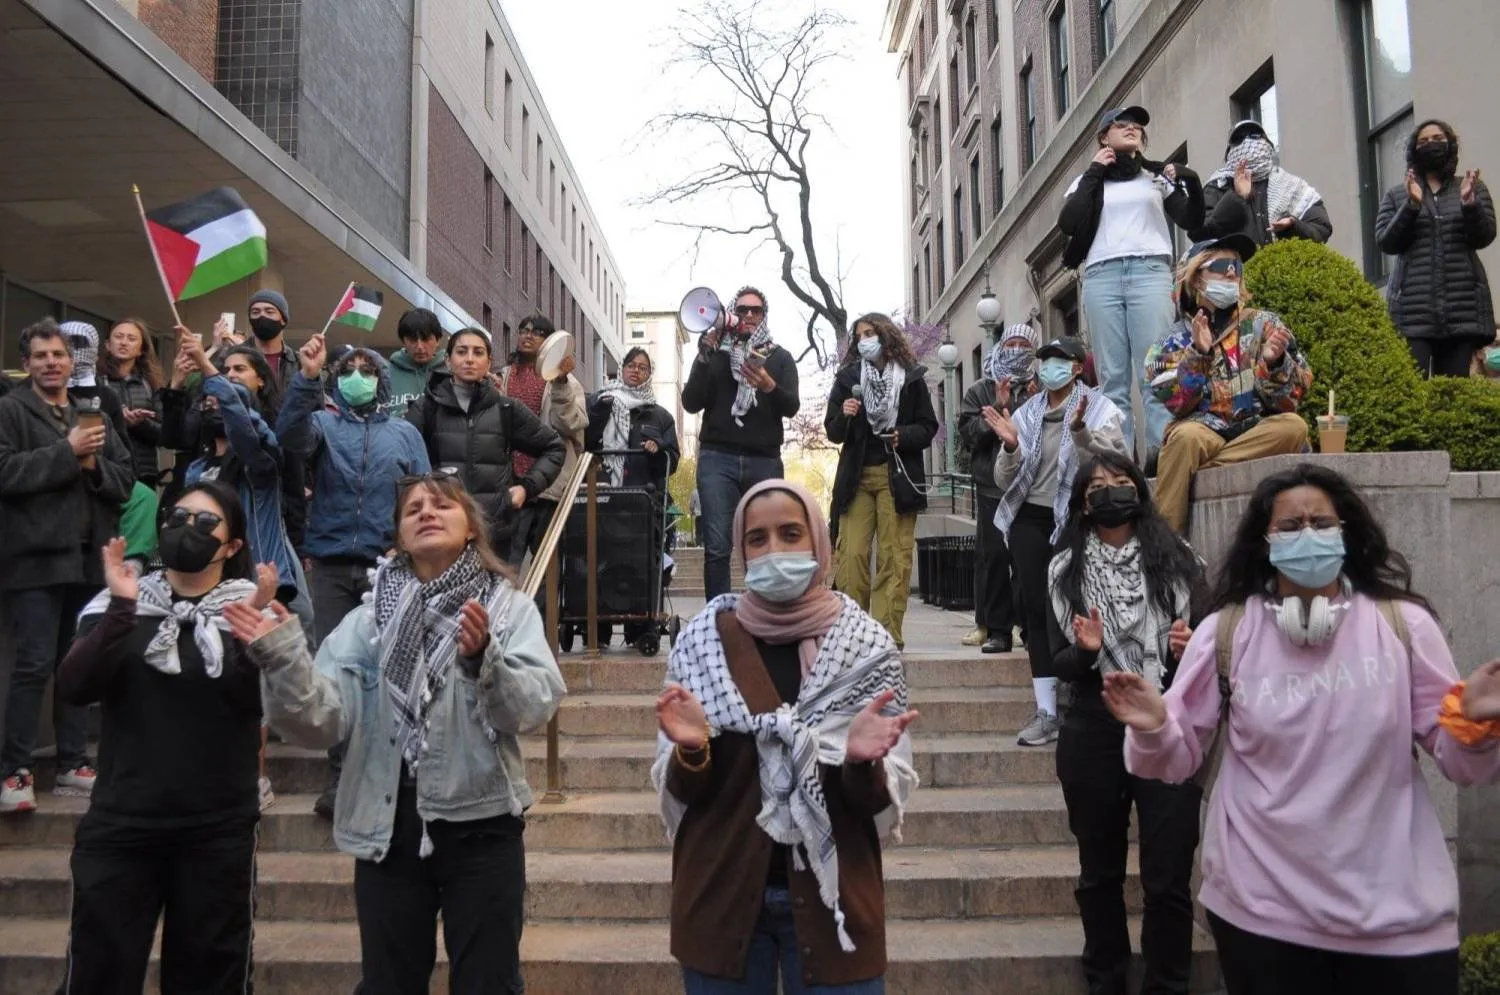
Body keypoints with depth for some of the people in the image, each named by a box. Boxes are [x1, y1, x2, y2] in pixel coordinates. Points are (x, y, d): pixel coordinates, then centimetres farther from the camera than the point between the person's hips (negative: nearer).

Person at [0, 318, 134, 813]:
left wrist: (94, 464, -8)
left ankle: (73, 764, 19)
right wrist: (67, 451, -15)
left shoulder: (94, 413, 15)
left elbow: (126, 479, 10)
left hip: (89, 558, 5)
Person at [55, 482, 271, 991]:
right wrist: (121, 609, -21)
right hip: (118, 827, 1)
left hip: (218, 832, -1)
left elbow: (255, 702, -13)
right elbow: (74, 688, -10)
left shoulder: (252, 609, 0)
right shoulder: (118, 603, 5)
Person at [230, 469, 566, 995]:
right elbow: (321, 722, -7)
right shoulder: (369, 619, 5)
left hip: (481, 826, -2)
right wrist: (283, 662, -23)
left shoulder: (510, 607, -1)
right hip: (389, 825, 2)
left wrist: (483, 660, -34)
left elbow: (535, 705, -17)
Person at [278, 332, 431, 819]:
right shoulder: (324, 424, 10)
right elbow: (291, 436, -14)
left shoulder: (405, 432, 11)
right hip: (332, 566, 0)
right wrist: (307, 377, -24)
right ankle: (340, 775, 11)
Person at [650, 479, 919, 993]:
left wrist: (863, 762, -25)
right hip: (721, 898, 1)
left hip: (833, 897, 0)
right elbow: (680, 793, -2)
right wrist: (690, 749, -22)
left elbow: (882, 801, -5)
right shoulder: (700, 641, -6)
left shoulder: (868, 646, -7)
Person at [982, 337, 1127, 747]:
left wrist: (1081, 431, -30)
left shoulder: (1099, 408, 3)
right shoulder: (1026, 414, 12)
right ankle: (1046, 711, 3)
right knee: (1035, 608, -2)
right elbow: (1005, 483, 7)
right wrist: (1010, 445, -12)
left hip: (1077, 519, -3)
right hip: (1030, 519, 3)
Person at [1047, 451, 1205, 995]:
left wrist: (1190, 649, -14)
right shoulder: (1065, 569, 3)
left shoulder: (1176, 560, 1)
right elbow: (1060, 665, 3)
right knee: (1099, 874, 14)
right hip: (1093, 736, 1)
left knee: (1168, 879, 2)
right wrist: (1086, 649, -17)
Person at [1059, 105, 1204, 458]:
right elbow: (1067, 223, 1)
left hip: (1150, 271, 0)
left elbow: (1191, 222, 14)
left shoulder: (1158, 175, 20)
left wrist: (1191, 184, -3)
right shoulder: (1088, 181, 19)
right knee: (1113, 377, -5)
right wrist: (1092, 172, 5)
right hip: (1102, 275, 0)